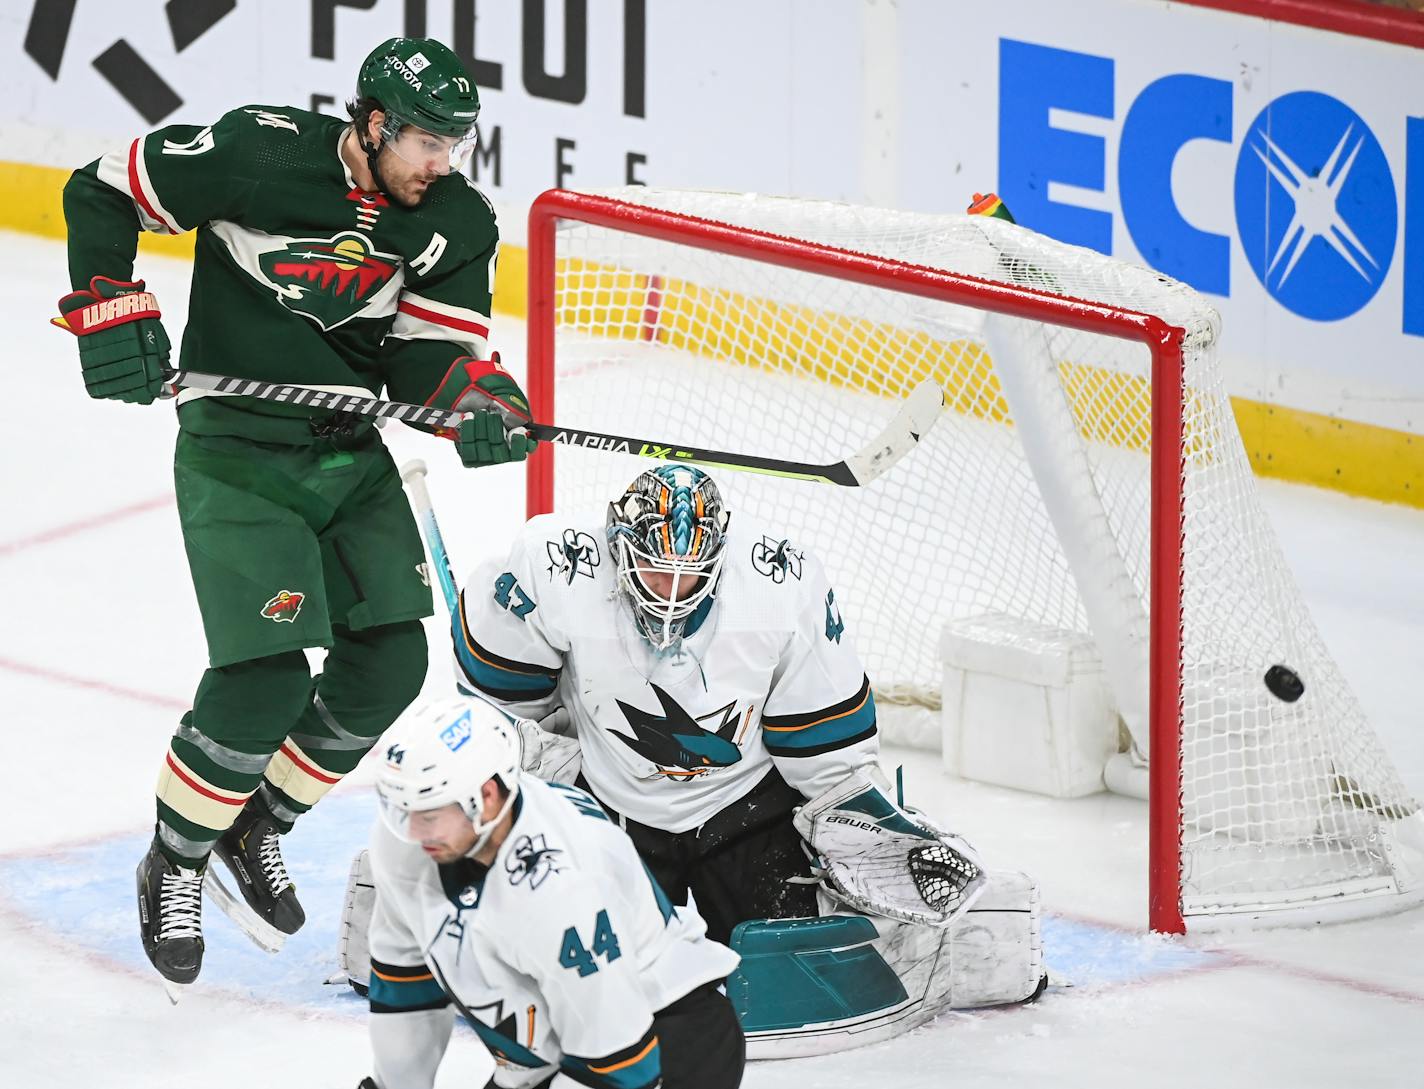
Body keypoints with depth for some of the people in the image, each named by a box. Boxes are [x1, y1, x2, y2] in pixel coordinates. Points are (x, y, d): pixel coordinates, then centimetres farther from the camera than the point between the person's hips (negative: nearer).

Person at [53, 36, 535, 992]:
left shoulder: (457, 223, -4)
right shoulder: (257, 154, -19)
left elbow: (427, 354, -1)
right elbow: (101, 194, -9)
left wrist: (481, 400, -22)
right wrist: (112, 314, -16)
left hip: (350, 454, 6)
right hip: (237, 453, -6)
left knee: (389, 663, 2)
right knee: (266, 678, -15)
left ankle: (258, 829, 25)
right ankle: (174, 865, 8)